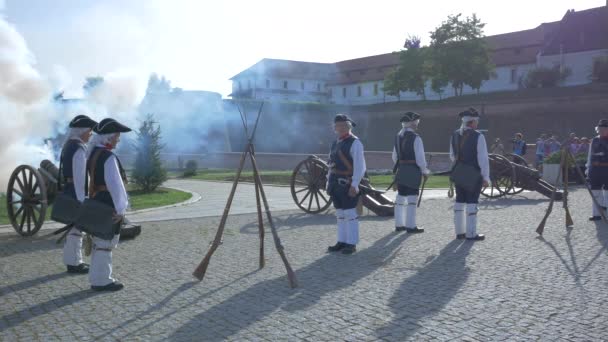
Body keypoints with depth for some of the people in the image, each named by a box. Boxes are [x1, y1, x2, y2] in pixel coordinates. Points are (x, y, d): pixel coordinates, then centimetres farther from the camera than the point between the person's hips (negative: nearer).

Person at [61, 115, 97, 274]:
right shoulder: (79, 148, -19)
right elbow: (79, 176, -22)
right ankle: (74, 264, 5)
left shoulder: (68, 145, 13)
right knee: (76, 229, -2)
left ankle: (73, 260, 24)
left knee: (73, 227, 16)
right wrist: (82, 199, -21)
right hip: (77, 192, -10)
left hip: (69, 190, 10)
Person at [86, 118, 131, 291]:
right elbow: (115, 184, -24)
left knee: (99, 241, 19)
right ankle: (101, 281, 10)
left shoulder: (93, 153, 9)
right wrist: (121, 209, -23)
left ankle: (97, 277, 31)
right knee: (106, 242, 1)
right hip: (108, 206, -10)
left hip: (96, 203, 10)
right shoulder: (109, 157, -21)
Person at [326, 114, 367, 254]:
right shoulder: (335, 143, 15)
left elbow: (360, 166, -14)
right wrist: (329, 183, 14)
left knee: (350, 214, -4)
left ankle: (352, 244, 3)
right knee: (340, 214, 10)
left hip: (348, 184, -8)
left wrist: (354, 185, -20)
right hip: (336, 184, 8)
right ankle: (342, 242, 17)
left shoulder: (355, 143, -9)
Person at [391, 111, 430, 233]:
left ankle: (399, 224, 18)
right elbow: (420, 158, -14)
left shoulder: (398, 137, 9)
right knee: (412, 198, -2)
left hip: (401, 171, 7)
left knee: (400, 197, 12)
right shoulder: (415, 138, -13)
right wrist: (425, 171, -2)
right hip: (413, 171, -7)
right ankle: (410, 226, 2)